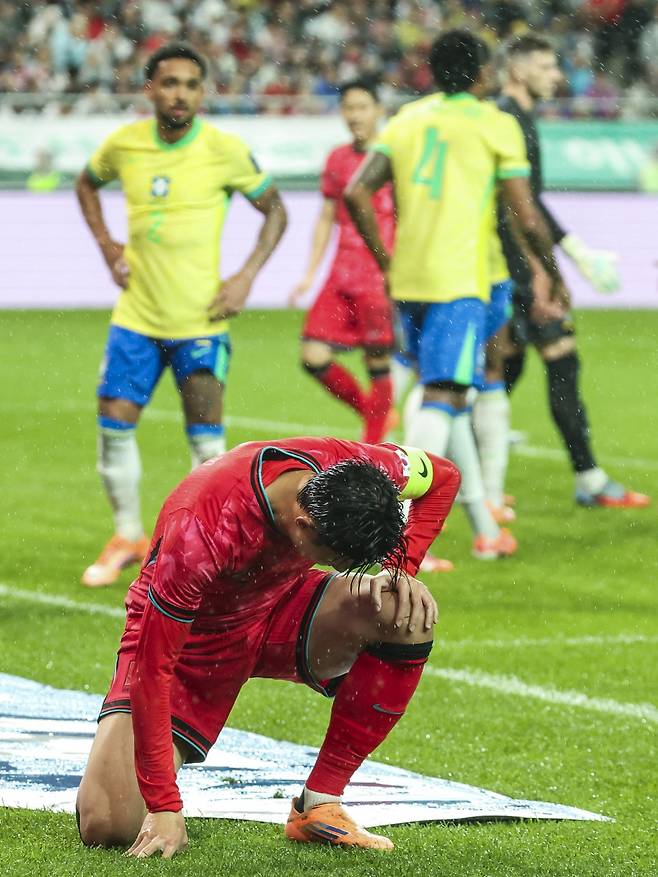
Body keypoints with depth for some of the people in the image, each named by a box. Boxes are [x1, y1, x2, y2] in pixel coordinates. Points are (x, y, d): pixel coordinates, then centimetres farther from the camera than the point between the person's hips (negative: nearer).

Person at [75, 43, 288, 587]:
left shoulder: (225, 151, -11)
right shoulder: (124, 144, -2)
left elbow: (275, 210, 0)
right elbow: (87, 184, 20)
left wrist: (246, 277, -10)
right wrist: (107, 247, 6)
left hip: (200, 320, -3)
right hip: (136, 316, 3)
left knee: (206, 438, -6)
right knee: (114, 424, 2)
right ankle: (128, 537, 20)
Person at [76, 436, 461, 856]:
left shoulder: (350, 471, -26)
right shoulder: (200, 537, -40)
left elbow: (443, 477, -2)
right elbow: (153, 668, -33)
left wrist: (400, 570, -18)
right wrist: (164, 807, -31)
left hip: (281, 608, 5)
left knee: (410, 617, -27)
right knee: (104, 826, -22)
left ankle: (319, 806, -14)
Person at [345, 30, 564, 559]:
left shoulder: (407, 120, 13)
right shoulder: (496, 125, -1)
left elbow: (357, 192, 4)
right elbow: (528, 219, -4)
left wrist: (385, 260, 14)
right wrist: (553, 273, 11)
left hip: (408, 280, 6)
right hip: (459, 283, -6)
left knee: (450, 399, 17)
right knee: (442, 400, -12)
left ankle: (486, 530, 25)